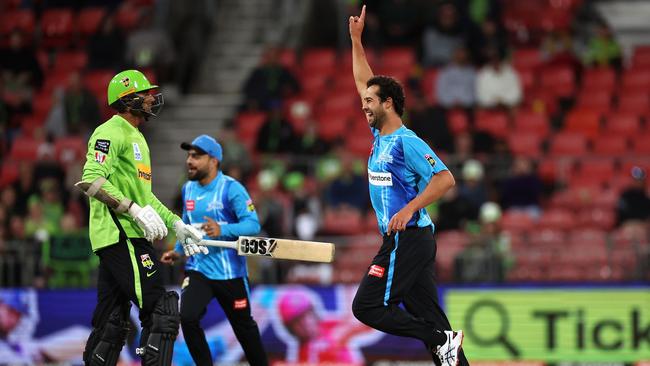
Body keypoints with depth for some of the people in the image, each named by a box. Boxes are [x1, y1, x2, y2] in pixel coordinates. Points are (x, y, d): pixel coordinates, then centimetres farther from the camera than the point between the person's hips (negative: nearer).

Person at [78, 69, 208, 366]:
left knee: (112, 323, 10)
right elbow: (91, 180, -22)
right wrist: (136, 211, -26)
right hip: (120, 235, -11)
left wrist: (175, 224, 22)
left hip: (116, 241, 11)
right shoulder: (111, 132, -9)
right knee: (162, 311, -15)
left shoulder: (136, 138, 24)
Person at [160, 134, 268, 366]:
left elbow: (253, 225, -22)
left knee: (243, 325, 10)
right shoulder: (188, 189, 7)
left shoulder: (231, 188, -13)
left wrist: (222, 230, -36)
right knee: (187, 318, -17)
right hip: (197, 269, 4)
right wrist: (178, 251, 12)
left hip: (229, 272, -4)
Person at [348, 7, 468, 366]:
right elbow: (364, 82, 24)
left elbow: (444, 178, -22)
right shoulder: (380, 136, 13)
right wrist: (356, 40, 22)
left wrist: (409, 209, -29)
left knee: (367, 306, -10)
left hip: (408, 238, -9)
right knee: (428, 317, 4)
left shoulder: (406, 142, -13)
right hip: (404, 239, 9)